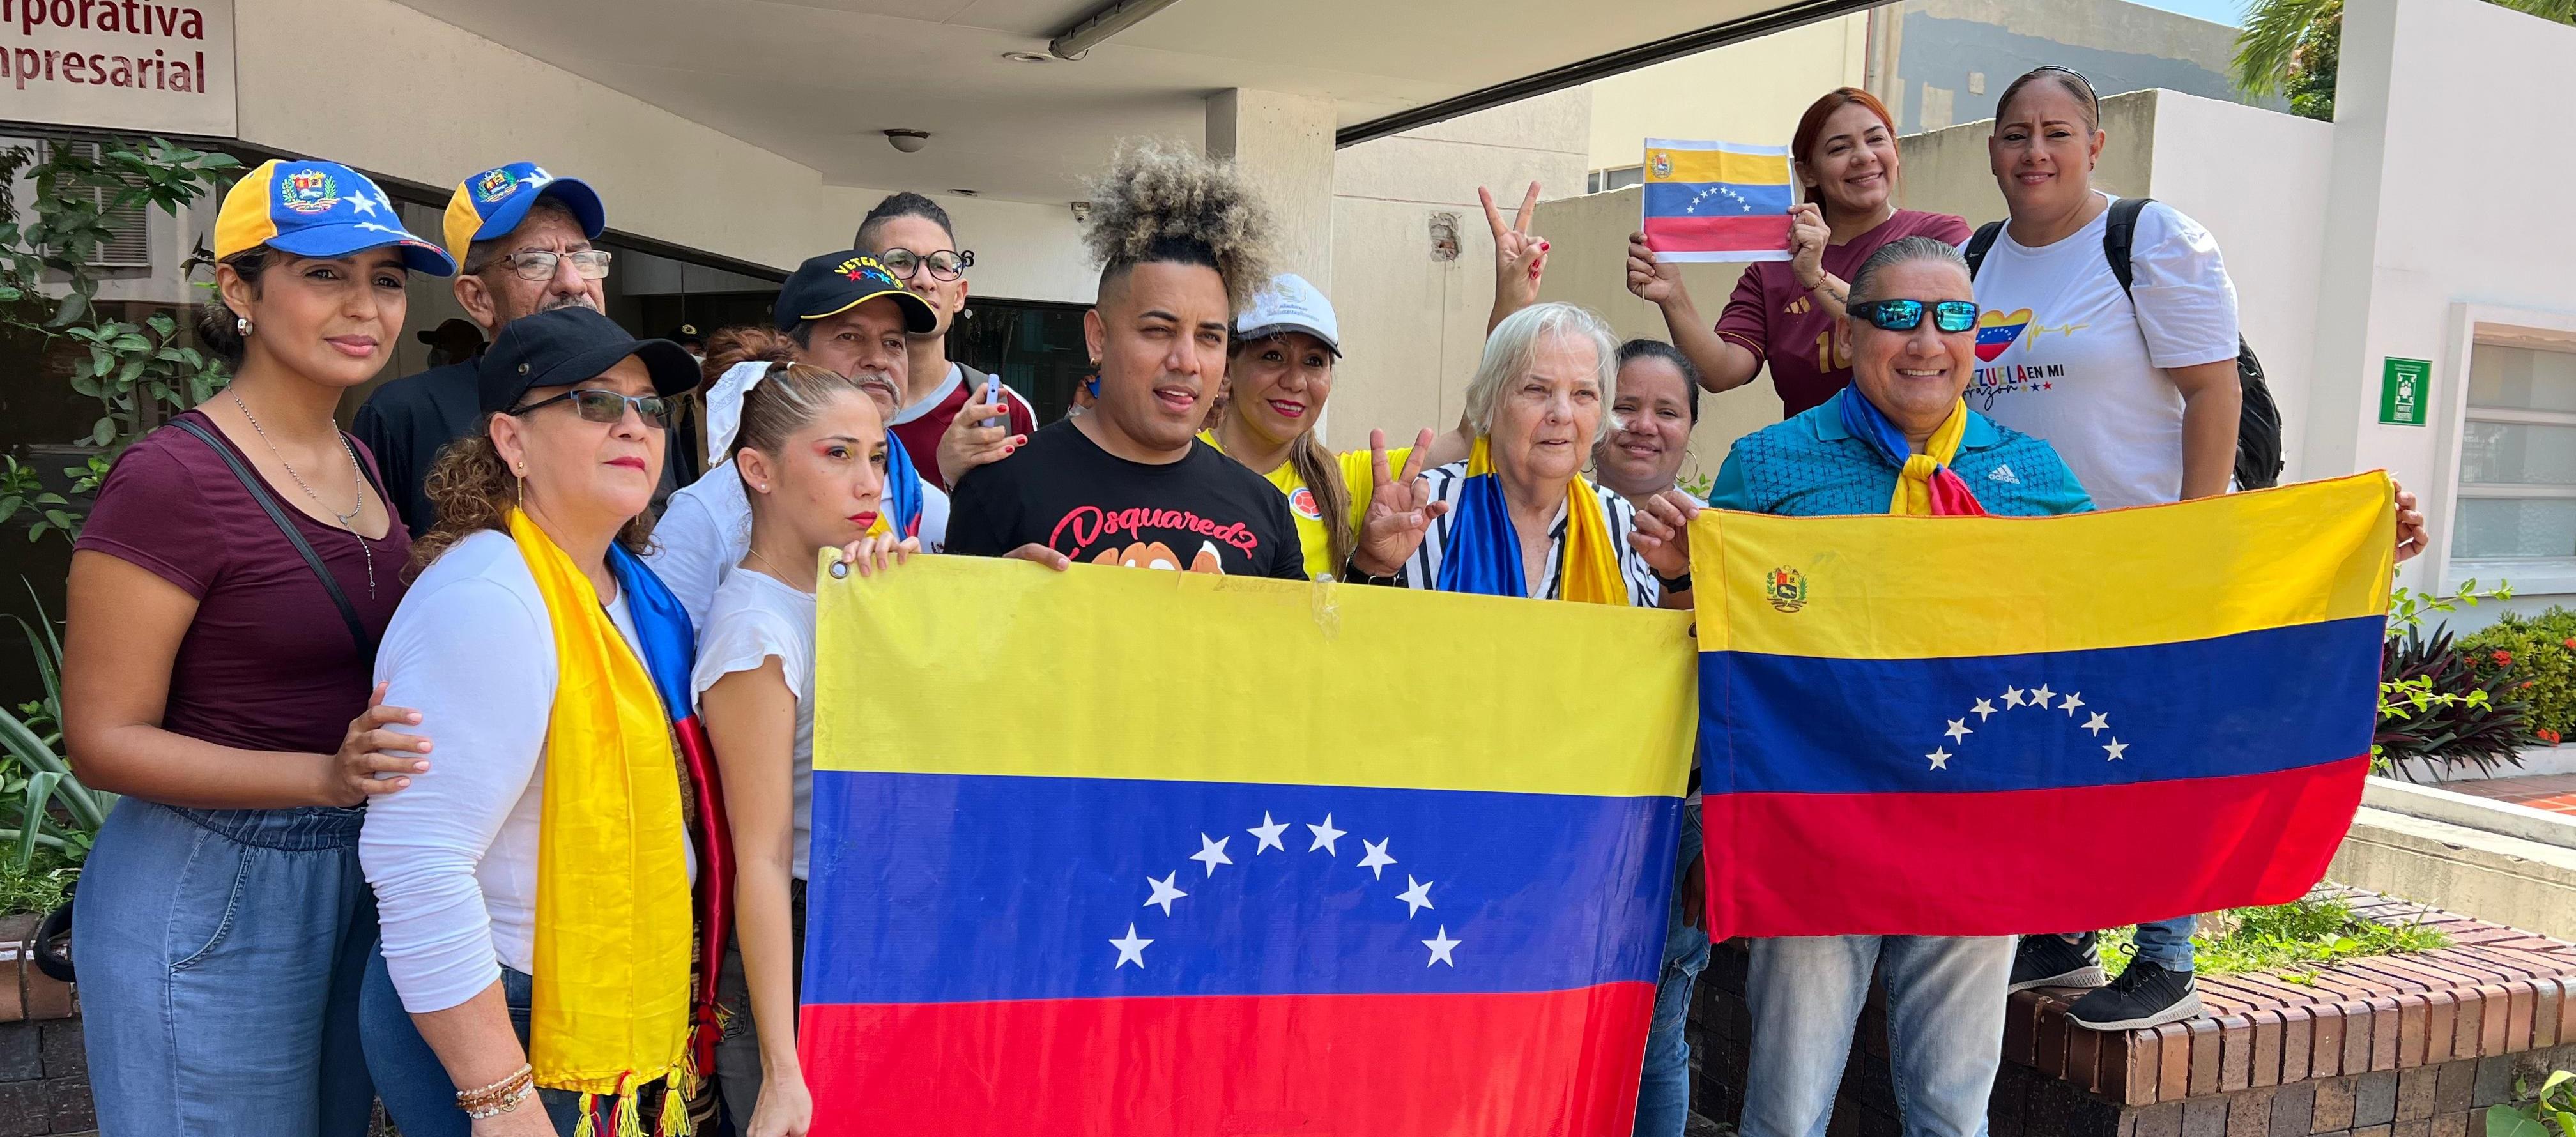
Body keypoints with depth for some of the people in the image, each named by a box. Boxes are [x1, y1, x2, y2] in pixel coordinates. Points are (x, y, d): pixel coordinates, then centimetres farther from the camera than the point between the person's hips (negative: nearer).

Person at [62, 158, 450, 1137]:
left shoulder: (359, 460, 8)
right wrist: (327, 775, -28)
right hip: (212, 895, -8)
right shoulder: (173, 479, -16)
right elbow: (104, 740, -16)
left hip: (354, 871, 8)